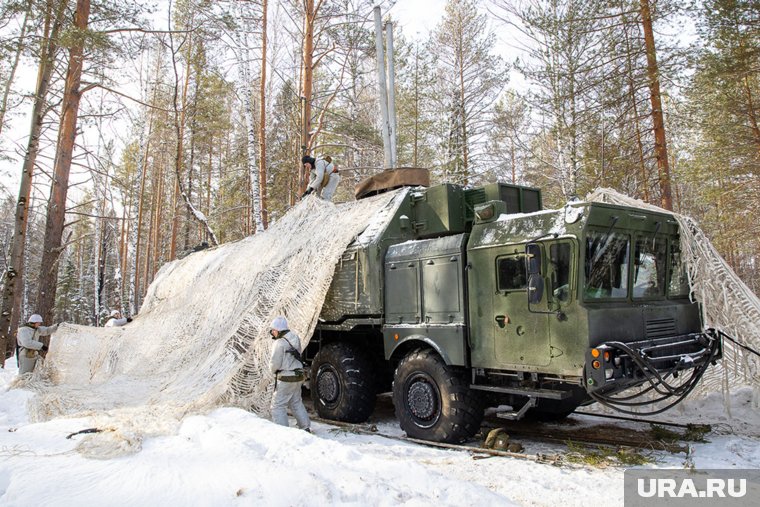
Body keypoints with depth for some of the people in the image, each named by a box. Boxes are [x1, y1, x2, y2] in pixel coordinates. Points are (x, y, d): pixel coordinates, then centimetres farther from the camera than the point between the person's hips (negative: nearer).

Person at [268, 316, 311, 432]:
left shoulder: (279, 343, -18)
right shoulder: (296, 339, 5)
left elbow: (275, 364, -19)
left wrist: (272, 369, 5)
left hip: (286, 379, -8)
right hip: (298, 376, 8)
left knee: (278, 406, 1)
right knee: (296, 403, 21)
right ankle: (306, 428, 25)